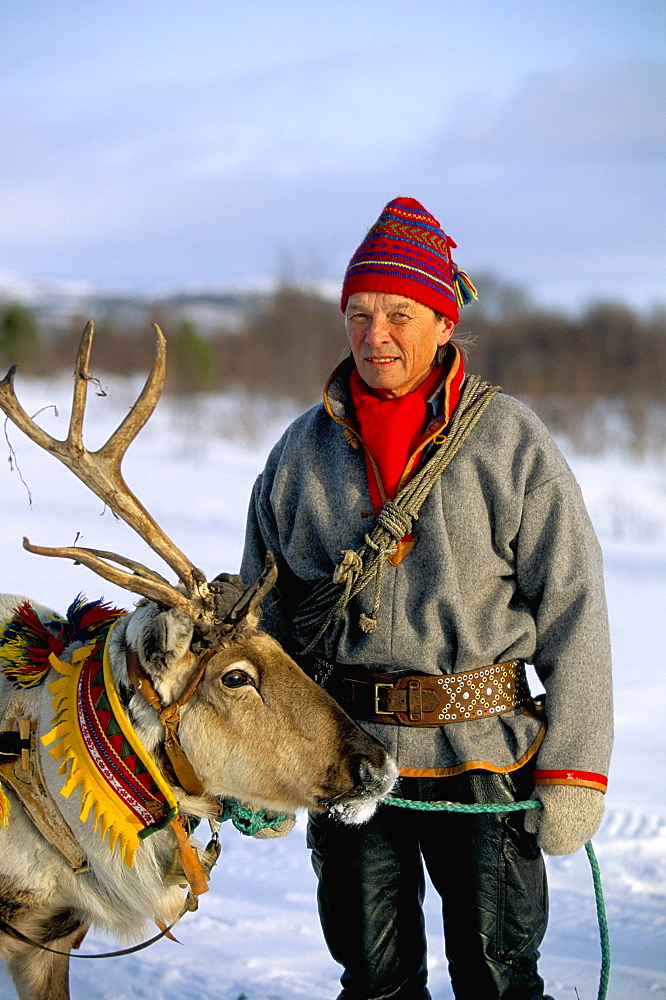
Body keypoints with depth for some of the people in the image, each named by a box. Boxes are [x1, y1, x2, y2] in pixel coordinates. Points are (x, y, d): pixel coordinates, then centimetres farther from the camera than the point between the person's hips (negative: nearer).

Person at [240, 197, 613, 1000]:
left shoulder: (511, 443, -4)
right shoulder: (302, 451, 6)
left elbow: (574, 611, -5)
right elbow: (259, 613, 13)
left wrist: (574, 771, -8)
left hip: (481, 752, -2)